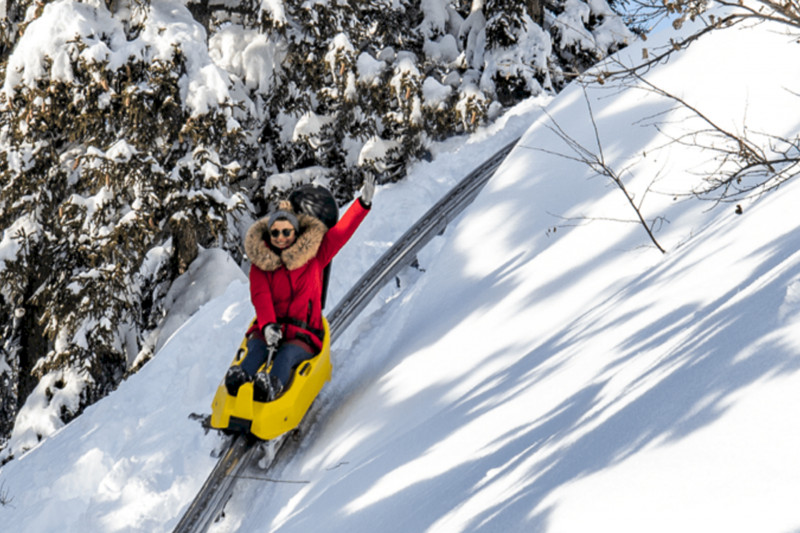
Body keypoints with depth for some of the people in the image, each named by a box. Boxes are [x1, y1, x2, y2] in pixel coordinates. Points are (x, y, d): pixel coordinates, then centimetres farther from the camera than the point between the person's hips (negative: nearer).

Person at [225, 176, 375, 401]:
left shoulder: (313, 256, 10)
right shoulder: (259, 263, 9)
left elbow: (341, 232, 6)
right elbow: (260, 297, -6)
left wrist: (364, 203, -6)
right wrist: (267, 325, -26)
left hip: (303, 334, -1)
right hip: (268, 329, 1)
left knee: (287, 355, -35)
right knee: (256, 351, -33)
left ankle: (272, 386, -65)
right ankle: (240, 378, -63)